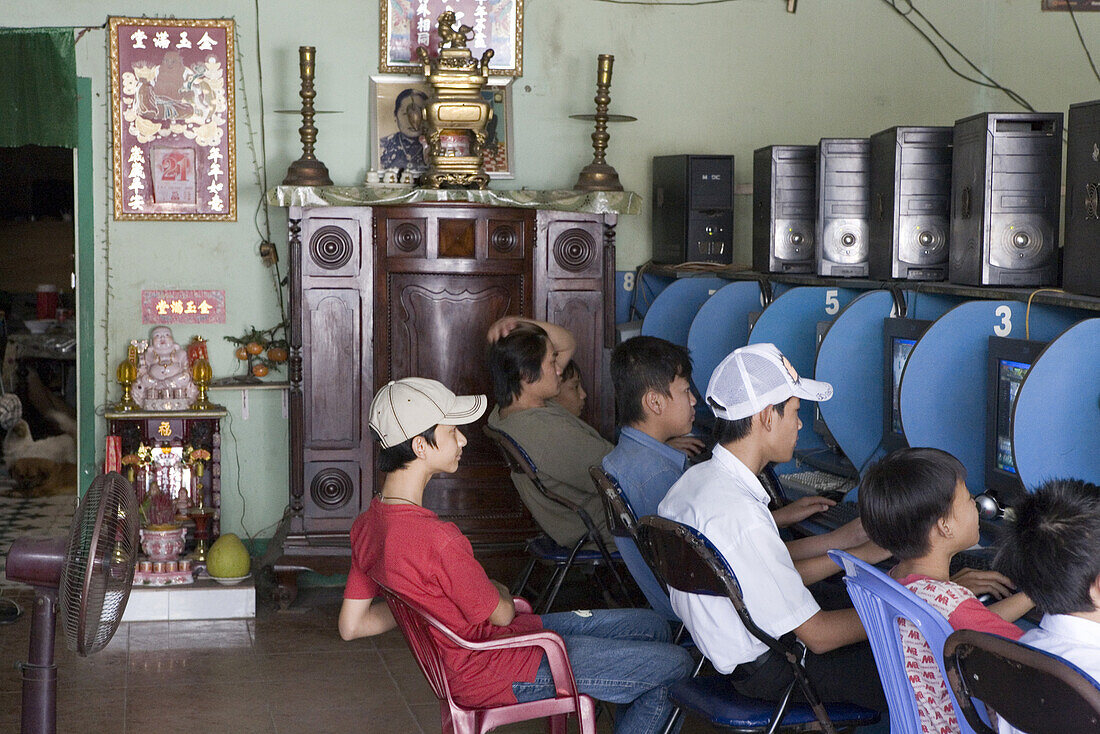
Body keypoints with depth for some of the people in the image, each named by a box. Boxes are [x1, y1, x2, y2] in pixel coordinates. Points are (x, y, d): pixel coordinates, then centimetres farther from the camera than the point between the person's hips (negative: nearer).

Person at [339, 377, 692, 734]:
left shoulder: (367, 524, -1)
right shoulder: (435, 538, -31)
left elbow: (351, 625, 7)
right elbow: (501, 613, -16)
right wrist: (498, 591, 6)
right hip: (494, 671, -10)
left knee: (653, 627, 15)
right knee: (676, 663, -4)